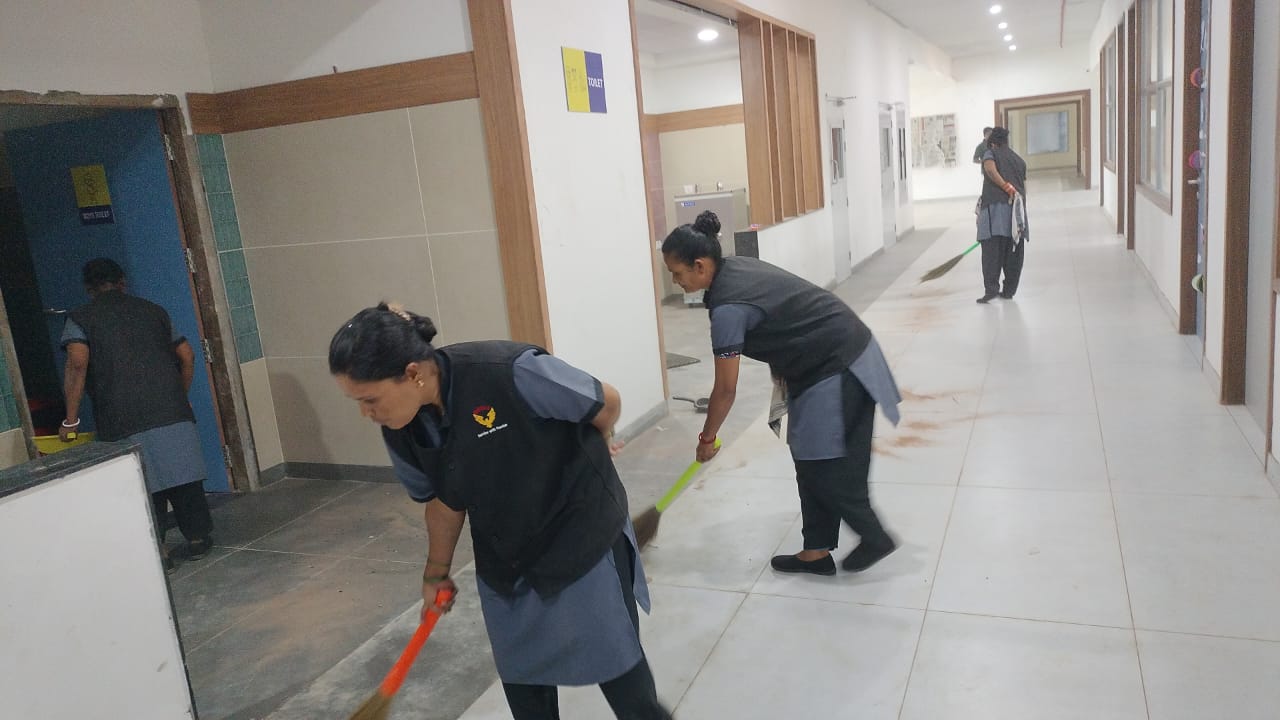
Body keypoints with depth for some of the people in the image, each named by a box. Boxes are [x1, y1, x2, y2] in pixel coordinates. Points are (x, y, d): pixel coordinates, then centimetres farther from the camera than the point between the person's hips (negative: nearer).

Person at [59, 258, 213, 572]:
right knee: (183, 475, 11)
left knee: (144, 486, 4)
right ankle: (198, 538, 19)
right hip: (171, 410, 3)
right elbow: (186, 355, 14)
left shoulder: (79, 319, 6)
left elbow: (78, 362, -11)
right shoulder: (153, 310, 17)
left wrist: (71, 419, -8)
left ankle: (157, 553, 9)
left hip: (123, 419, -2)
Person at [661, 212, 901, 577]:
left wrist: (707, 438, -4)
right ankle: (817, 552, 20)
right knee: (811, 462, 12)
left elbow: (726, 389, -17)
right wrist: (780, 368, 12)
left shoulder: (727, 308, -24)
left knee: (828, 468, 1)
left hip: (838, 369, -10)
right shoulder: (736, 267, 4)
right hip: (841, 353, 10)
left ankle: (875, 537, 21)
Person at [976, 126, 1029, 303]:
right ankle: (1009, 290, 12)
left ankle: (991, 288, -17)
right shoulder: (1019, 160, 22)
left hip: (995, 207, -5)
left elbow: (991, 170, -16)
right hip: (1016, 210, 5)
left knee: (992, 250, -8)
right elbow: (1024, 189, 19)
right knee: (1014, 252, 9)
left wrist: (1007, 187, -13)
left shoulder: (990, 154, 7)